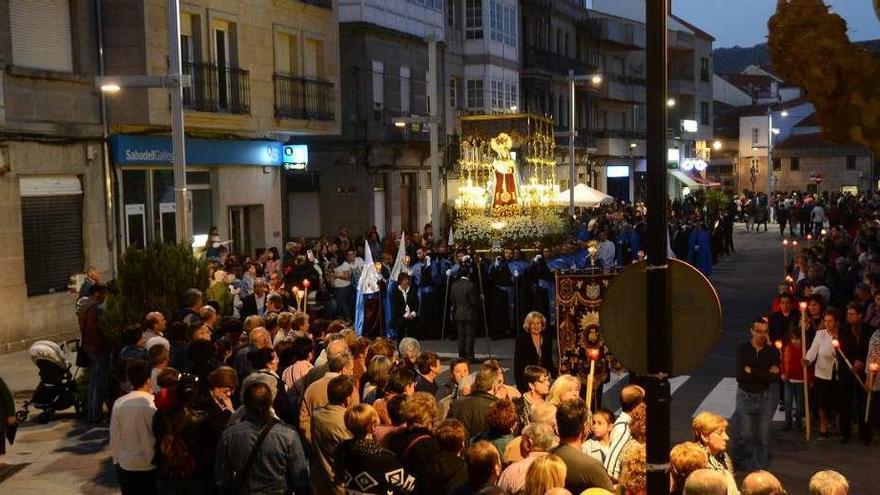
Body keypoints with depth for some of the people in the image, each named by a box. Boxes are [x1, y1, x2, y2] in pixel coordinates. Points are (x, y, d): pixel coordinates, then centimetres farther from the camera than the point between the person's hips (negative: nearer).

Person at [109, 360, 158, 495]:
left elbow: (114, 437, 1)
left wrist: (117, 459, 15)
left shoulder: (119, 403, -8)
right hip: (151, 465, -3)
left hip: (126, 465, 3)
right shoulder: (154, 404, -18)